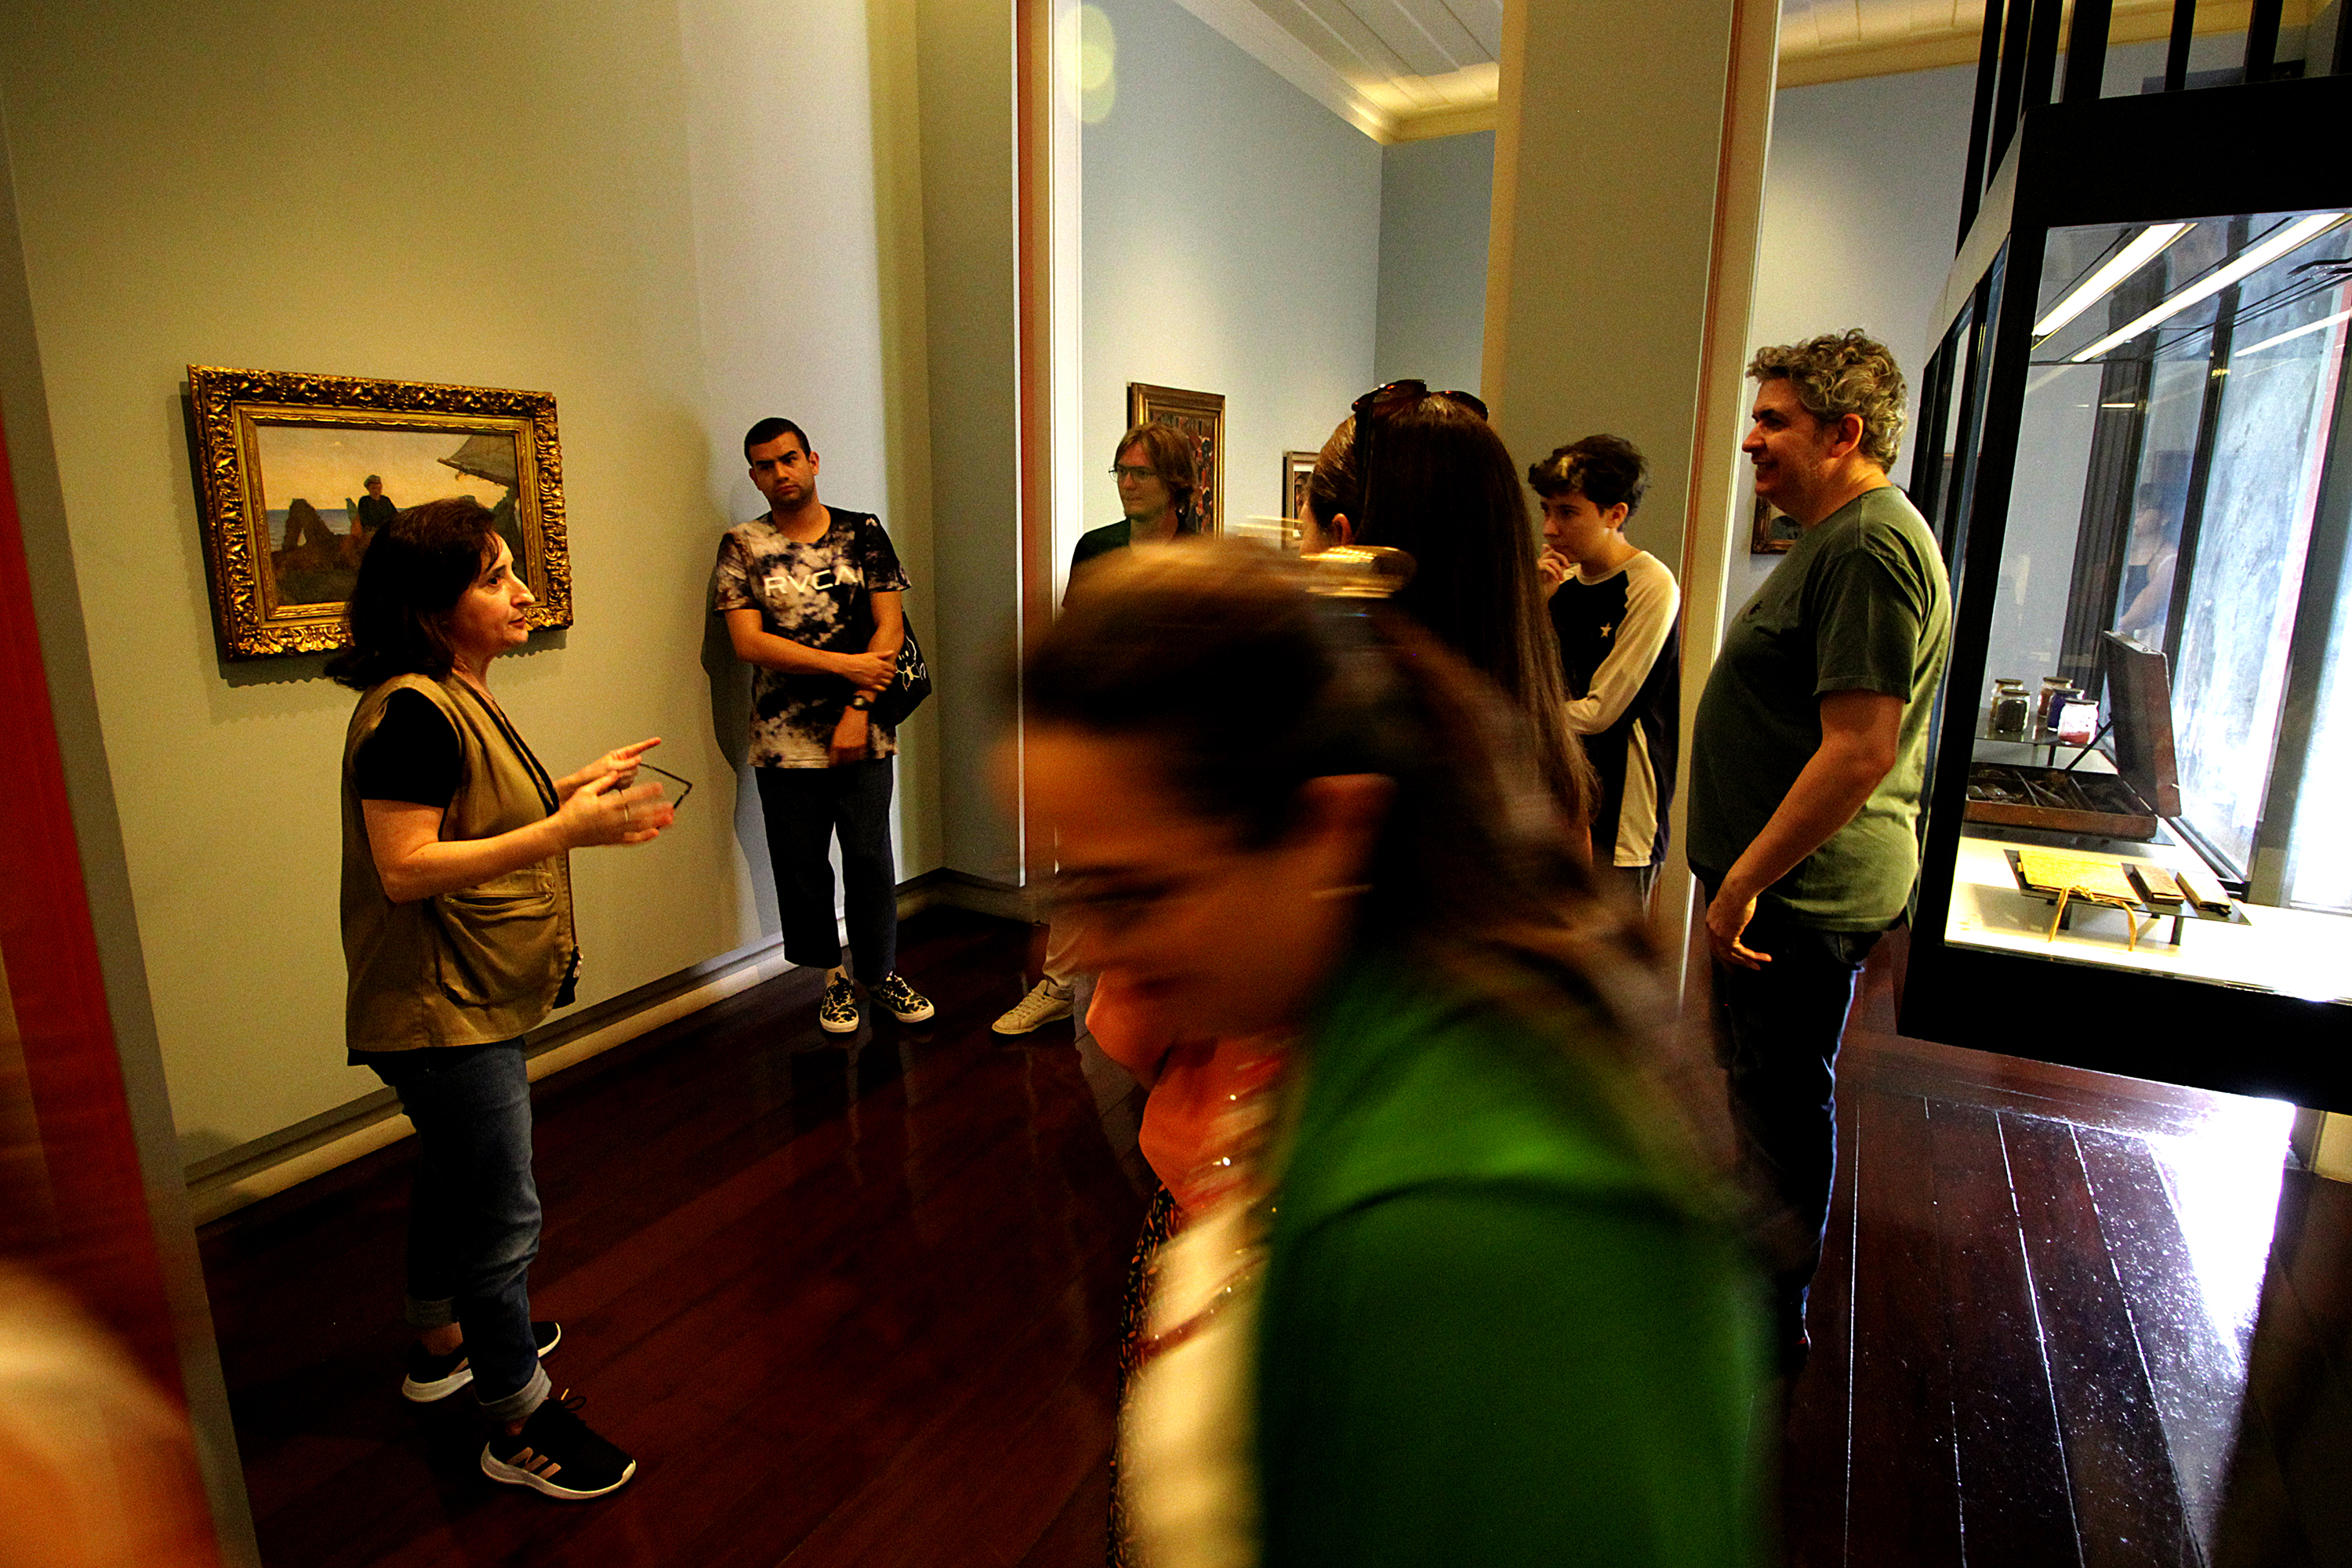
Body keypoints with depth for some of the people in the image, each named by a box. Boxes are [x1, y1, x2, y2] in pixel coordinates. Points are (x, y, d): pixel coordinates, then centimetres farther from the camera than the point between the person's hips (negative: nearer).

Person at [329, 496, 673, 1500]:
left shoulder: (458, 698, 9)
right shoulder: (411, 712, -23)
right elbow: (405, 867, -28)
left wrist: (574, 789, 3)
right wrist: (567, 830, -31)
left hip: (470, 1004, 11)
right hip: (442, 1012, -11)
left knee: (454, 1183, 26)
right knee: (501, 1219, 0)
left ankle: (441, 1346, 47)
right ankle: (518, 1429, 17)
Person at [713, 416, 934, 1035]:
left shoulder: (863, 533, 5)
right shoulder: (742, 546, 2)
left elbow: (890, 625, -1)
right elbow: (748, 642, -7)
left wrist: (858, 708, -11)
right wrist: (846, 664, -13)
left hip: (862, 733, 0)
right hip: (784, 740, 0)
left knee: (871, 860, 4)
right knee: (801, 867, 8)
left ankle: (881, 973, 23)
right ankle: (834, 978, 27)